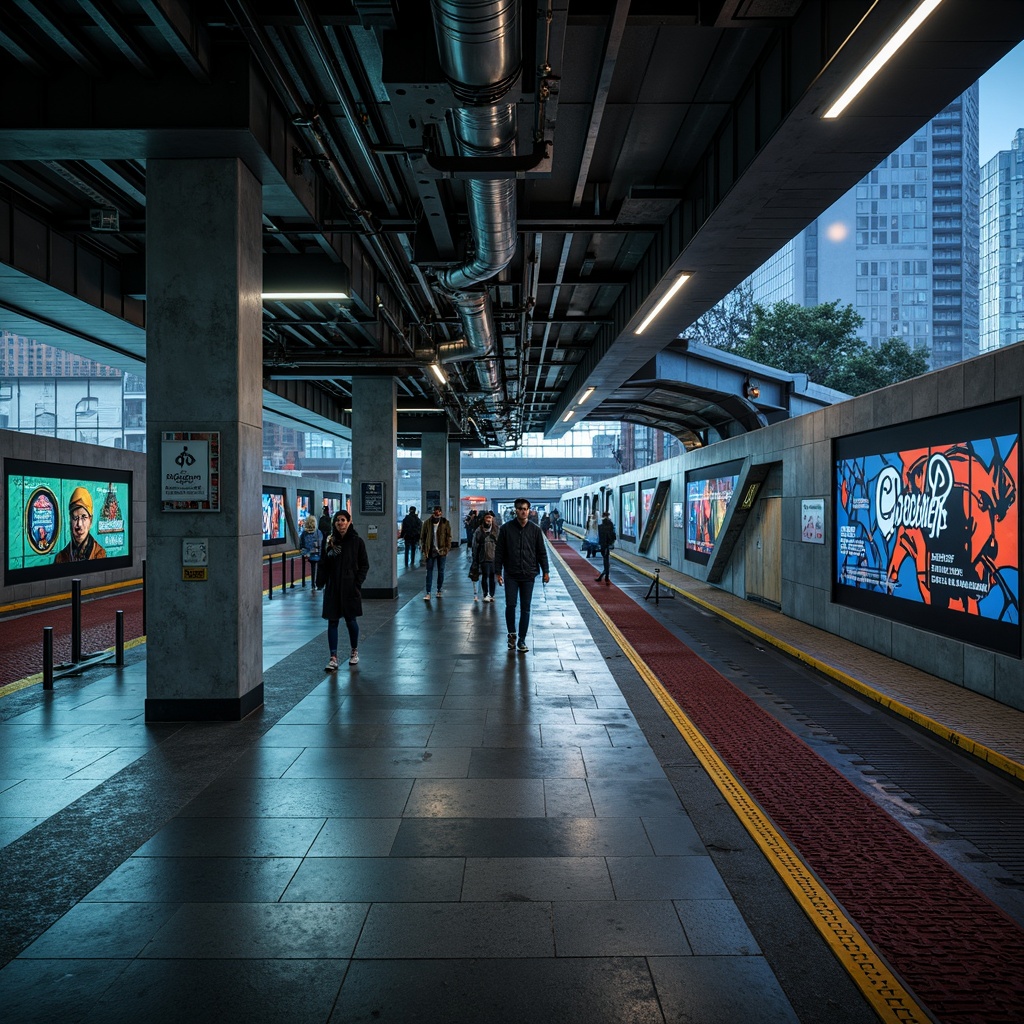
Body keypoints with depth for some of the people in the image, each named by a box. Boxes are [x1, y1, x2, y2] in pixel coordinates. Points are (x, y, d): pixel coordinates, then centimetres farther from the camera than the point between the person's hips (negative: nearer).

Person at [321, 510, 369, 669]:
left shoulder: (357, 541, -3)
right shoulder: (330, 541, 4)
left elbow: (364, 565, -1)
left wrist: (357, 583, -9)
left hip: (350, 588, -2)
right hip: (333, 587, 2)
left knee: (351, 620, 9)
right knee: (332, 621, 1)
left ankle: (354, 651, 30)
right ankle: (333, 658, 4)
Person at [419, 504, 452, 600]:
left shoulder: (445, 523, 0)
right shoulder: (427, 523, 1)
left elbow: (448, 536, 2)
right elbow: (422, 537, 3)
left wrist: (447, 548, -7)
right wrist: (423, 551, -2)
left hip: (441, 551, 0)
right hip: (430, 551, 0)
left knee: (441, 571, 9)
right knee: (429, 571, -1)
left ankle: (440, 590, 21)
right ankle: (428, 592, -1)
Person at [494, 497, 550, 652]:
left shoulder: (535, 529, 2)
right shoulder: (506, 528, -2)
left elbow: (542, 552, 7)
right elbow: (499, 551, 1)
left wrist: (545, 571, 3)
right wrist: (498, 572, -3)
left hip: (528, 575, 1)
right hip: (511, 574, -1)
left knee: (525, 608, 5)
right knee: (510, 605, -5)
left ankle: (522, 640, 14)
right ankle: (511, 633, 19)